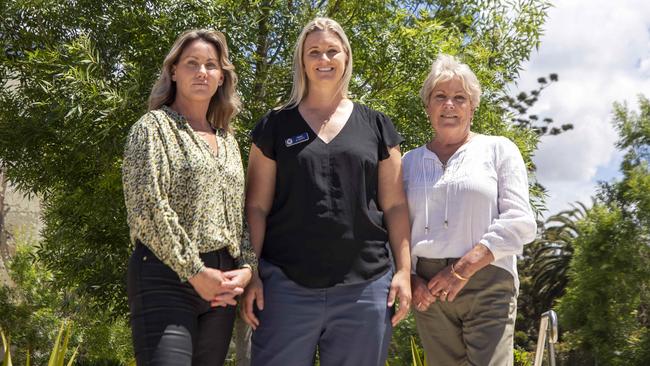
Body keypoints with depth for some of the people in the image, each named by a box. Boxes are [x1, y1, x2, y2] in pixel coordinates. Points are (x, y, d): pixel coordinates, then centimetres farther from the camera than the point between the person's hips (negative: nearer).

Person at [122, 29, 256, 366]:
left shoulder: (227, 140, 19)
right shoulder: (155, 126, 0)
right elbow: (148, 205, -12)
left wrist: (247, 267, 0)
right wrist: (194, 271, -14)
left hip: (220, 285, 6)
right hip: (168, 276, -6)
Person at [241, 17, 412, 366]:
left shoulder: (376, 126, 11)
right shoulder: (275, 126, 8)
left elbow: (395, 206, 9)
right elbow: (257, 207, 5)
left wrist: (404, 271, 1)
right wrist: (250, 273, -3)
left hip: (365, 286, 1)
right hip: (286, 285, -1)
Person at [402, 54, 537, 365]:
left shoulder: (498, 150, 6)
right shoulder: (410, 161, 15)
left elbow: (519, 222, -3)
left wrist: (464, 268, -11)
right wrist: (409, 277, -3)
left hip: (488, 284, -3)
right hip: (429, 290, 3)